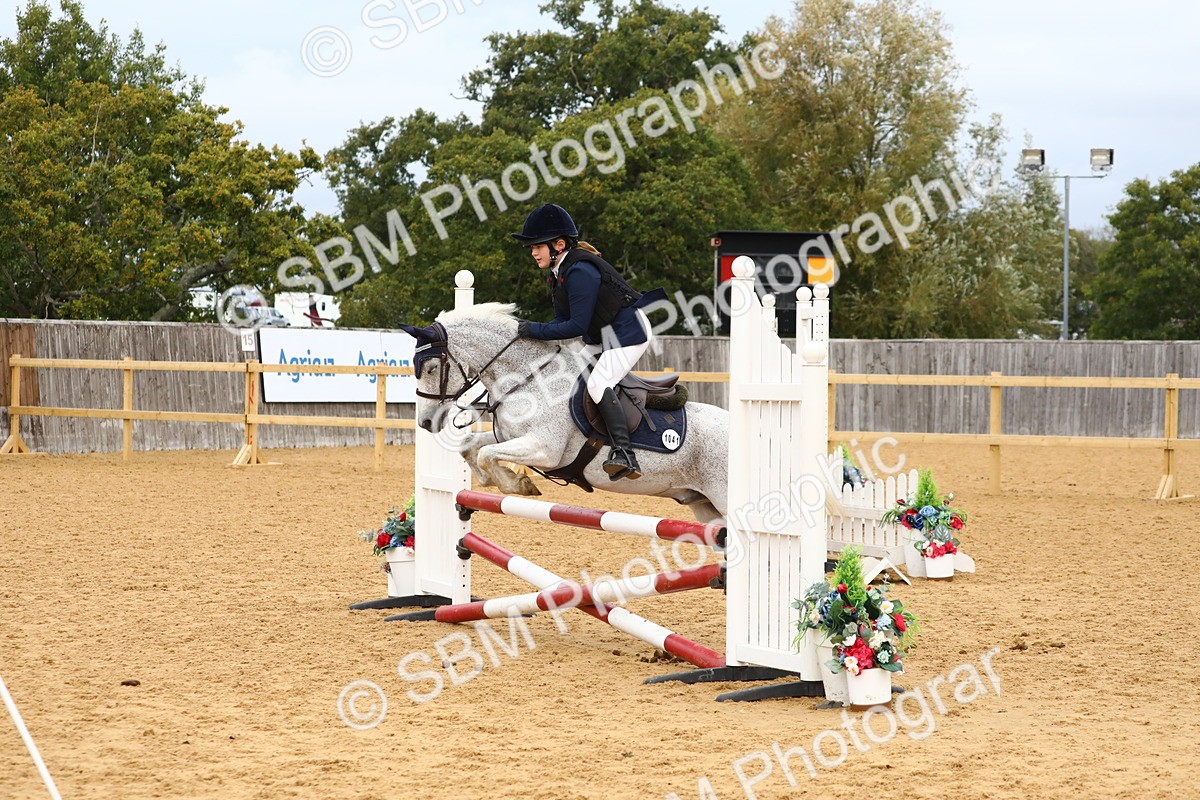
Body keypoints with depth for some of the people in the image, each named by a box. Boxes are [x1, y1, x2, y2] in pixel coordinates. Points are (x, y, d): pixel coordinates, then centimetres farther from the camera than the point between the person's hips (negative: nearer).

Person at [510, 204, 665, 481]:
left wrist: (535, 329, -23)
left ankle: (624, 455, -31)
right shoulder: (560, 271, 6)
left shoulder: (580, 271, -25)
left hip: (628, 332, -11)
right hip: (604, 336, 11)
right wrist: (534, 334, -7)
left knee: (598, 384, -23)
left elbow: (577, 326, -27)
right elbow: (563, 320, 8)